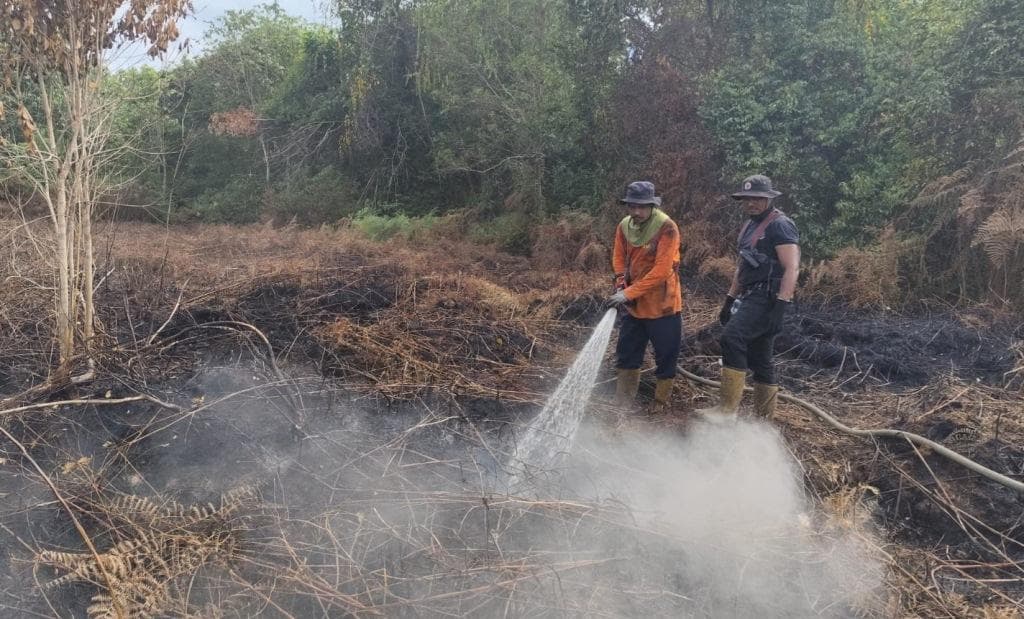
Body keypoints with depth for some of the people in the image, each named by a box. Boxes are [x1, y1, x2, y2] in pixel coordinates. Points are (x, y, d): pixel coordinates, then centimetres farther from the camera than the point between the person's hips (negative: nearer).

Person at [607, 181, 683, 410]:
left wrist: (629, 293, -23)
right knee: (626, 355, 14)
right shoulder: (624, 226, 0)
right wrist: (621, 285, -7)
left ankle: (660, 405, 21)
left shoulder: (667, 228, -20)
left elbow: (661, 271, -23)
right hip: (633, 305, 6)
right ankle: (622, 405, 27)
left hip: (662, 306, -6)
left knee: (666, 358, 6)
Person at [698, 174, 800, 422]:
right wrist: (729, 300, 24)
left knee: (732, 338, -26)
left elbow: (792, 268, -17)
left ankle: (727, 408, -24)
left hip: (768, 298, -10)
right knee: (759, 358, 11)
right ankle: (764, 418, 20)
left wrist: (780, 306, -25)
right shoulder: (750, 225, 19)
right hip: (752, 297, 10)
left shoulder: (780, 225, -9)